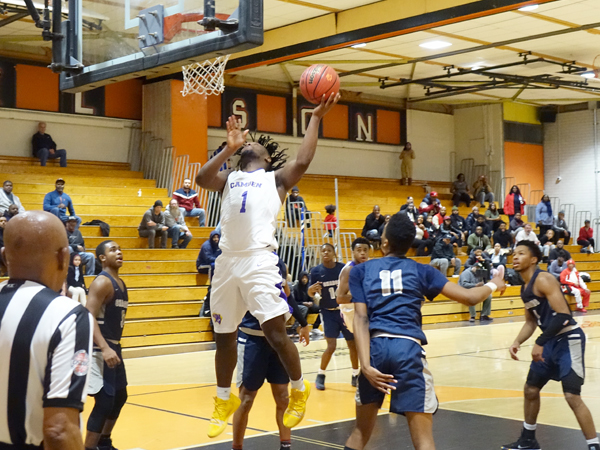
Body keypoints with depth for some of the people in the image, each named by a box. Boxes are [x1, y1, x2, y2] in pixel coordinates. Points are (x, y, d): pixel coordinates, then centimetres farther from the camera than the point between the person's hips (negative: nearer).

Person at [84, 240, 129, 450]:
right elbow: (89, 317, -25)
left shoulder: (121, 283, 12)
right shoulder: (102, 282, -16)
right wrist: (105, 348, -34)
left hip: (114, 347, 10)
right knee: (105, 401, -11)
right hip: (101, 349, -10)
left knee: (120, 396, 19)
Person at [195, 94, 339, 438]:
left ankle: (300, 389, 11)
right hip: (227, 262, 4)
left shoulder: (276, 178, 12)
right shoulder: (229, 179, 21)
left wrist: (316, 118, -5)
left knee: (276, 331, -11)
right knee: (224, 336, 12)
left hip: (259, 261, -4)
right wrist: (229, 148, -3)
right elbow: (202, 179, 1)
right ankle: (224, 400, 29)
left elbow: (302, 162, -6)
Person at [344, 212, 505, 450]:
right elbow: (469, 297, 10)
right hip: (408, 348, -2)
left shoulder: (361, 270, 12)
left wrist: (365, 364, -8)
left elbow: (361, 318, 0)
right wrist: (493, 285, 31)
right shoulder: (421, 270, 12)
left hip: (376, 347, 2)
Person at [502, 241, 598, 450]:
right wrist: (517, 342, 2)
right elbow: (531, 322, 19)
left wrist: (540, 343, -24)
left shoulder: (543, 279, -18)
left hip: (569, 339, -10)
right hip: (551, 341, 10)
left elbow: (563, 315, -25)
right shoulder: (525, 288, 10)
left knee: (572, 396, -15)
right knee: (531, 389, 16)